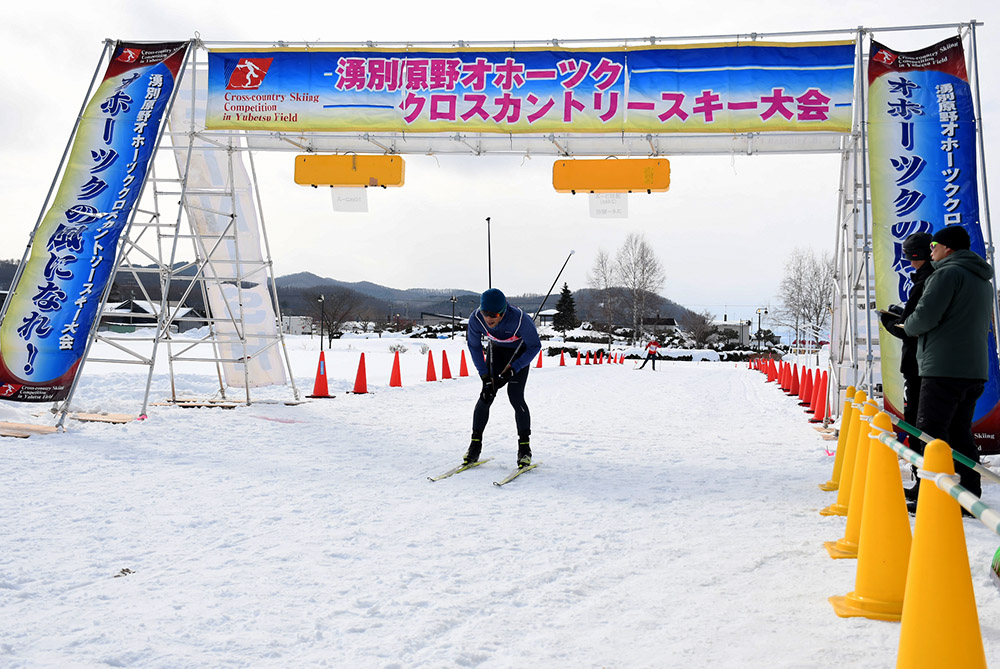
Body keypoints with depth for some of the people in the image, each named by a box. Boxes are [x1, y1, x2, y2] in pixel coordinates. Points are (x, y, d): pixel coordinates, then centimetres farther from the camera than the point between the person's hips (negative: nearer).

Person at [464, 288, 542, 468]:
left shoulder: (519, 319, -37)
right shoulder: (476, 318, -28)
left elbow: (535, 346, -20)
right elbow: (474, 346, -9)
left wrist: (512, 370, -28)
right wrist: (485, 376, -12)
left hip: (520, 351, -3)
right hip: (497, 350, 3)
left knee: (515, 396, -15)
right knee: (486, 395, -9)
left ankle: (525, 447, -2)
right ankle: (475, 444, 3)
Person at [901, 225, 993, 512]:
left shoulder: (948, 273, -9)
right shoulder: (983, 280, 22)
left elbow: (924, 317, -18)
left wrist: (906, 325, 4)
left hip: (944, 368, -9)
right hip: (975, 370, 9)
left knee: (930, 434, -7)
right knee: (960, 433, 14)